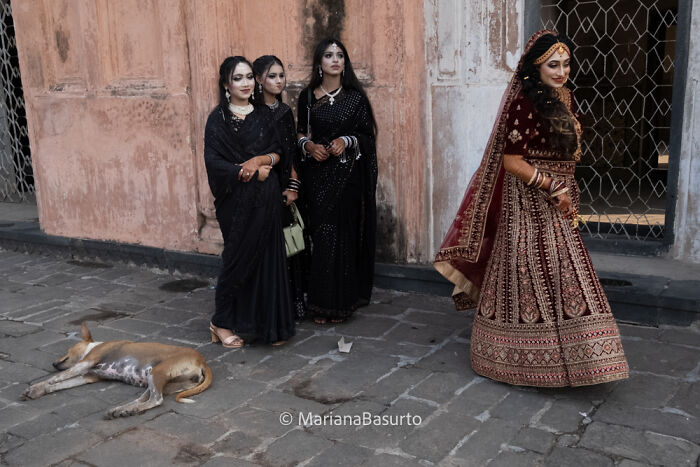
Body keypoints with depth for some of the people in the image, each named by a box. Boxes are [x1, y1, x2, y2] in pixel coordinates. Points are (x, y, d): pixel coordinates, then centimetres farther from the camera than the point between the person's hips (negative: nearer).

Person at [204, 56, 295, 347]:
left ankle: (268, 323, 16)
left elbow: (278, 151, 8)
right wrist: (253, 172, -12)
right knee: (239, 258, 1)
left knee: (267, 258, 5)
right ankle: (222, 323, 17)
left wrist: (259, 159, -13)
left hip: (266, 198, 4)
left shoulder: (262, 115, 11)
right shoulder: (218, 119, -4)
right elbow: (213, 161, -11)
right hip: (237, 200, -4)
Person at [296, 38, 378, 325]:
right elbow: (300, 132, 14)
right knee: (321, 235, -1)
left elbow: (367, 135, 5)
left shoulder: (355, 97, 3)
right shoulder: (307, 97, 7)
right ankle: (321, 304, 7)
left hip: (347, 175, -1)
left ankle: (342, 303, 9)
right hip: (317, 175, 1)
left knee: (343, 234, -2)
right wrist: (309, 145, -7)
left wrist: (347, 141, -14)